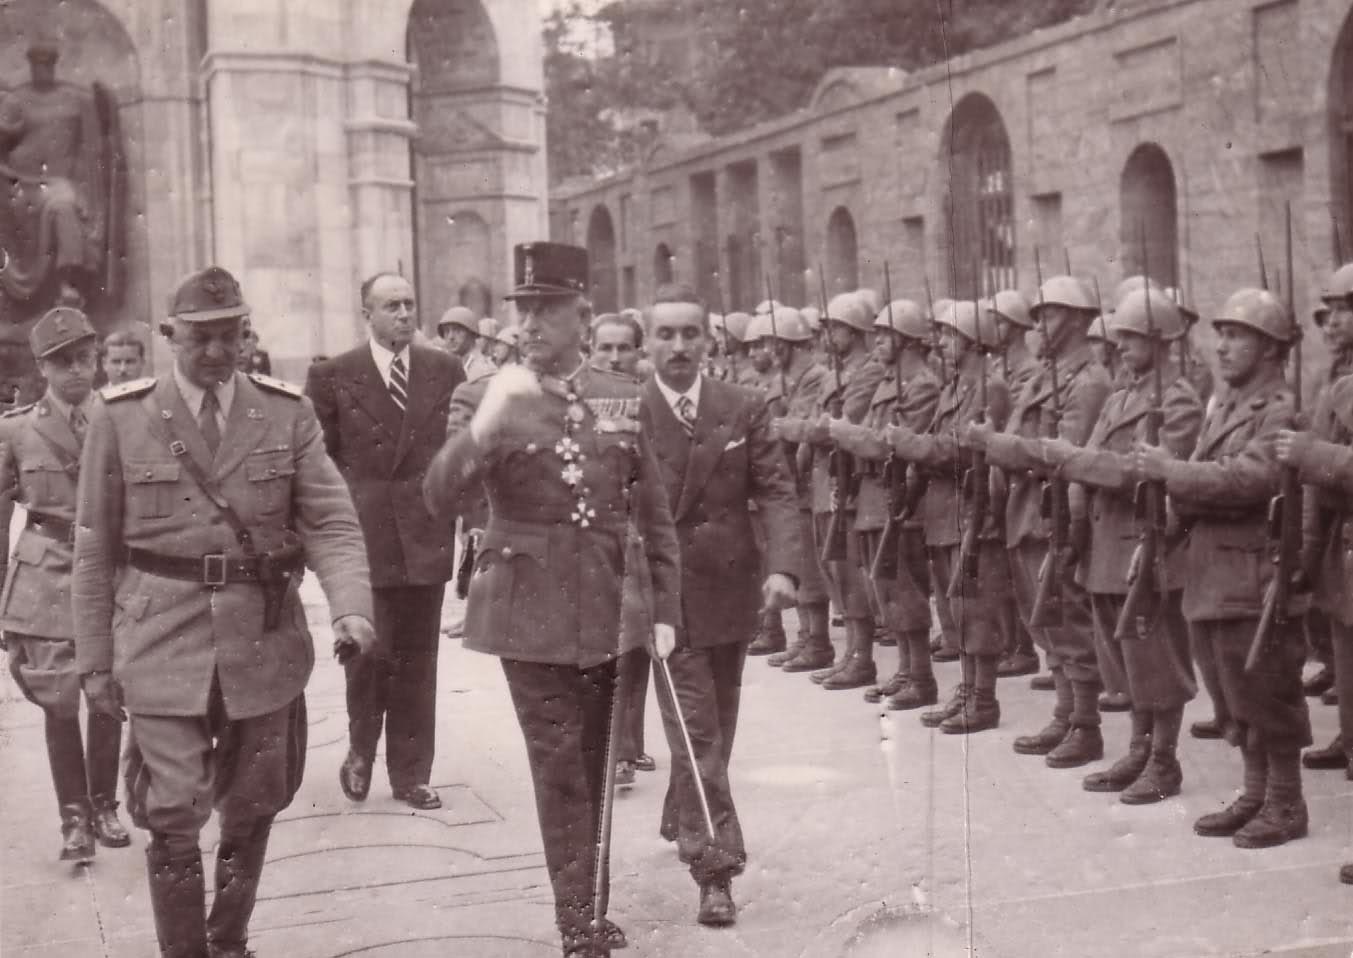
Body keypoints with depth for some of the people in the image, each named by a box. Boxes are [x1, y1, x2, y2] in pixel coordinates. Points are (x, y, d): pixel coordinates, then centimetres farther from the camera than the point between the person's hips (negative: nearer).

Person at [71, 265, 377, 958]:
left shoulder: (287, 414, 2)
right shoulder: (119, 417, -1)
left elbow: (332, 524, -3)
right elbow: (95, 549, 3)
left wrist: (351, 608, -20)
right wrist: (94, 658, 2)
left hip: (265, 643, 2)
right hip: (163, 642, -2)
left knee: (252, 808, 15)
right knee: (173, 818, -5)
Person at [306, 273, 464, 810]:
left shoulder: (445, 371, 8)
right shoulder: (333, 377, 0)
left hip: (427, 536, 2)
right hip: (362, 537, -2)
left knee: (417, 659, 7)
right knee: (370, 652, 0)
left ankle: (411, 774, 18)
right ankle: (361, 752, 25)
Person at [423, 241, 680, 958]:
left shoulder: (624, 398, 5)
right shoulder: (483, 399, -3)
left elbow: (653, 517, 9)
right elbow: (441, 498, -16)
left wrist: (664, 609, 5)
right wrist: (483, 426, -30)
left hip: (614, 611, 3)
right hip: (533, 613, -3)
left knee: (597, 767, 14)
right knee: (561, 771, 0)